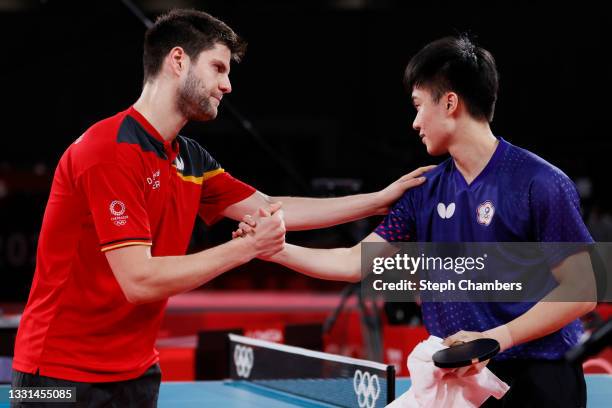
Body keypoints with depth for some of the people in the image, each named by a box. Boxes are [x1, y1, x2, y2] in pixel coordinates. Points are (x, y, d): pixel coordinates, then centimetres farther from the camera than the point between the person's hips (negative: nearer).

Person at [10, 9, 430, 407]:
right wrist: (248, 247, -21)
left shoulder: (190, 158, 8)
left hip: (136, 370, 9)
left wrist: (380, 199, 11)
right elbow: (139, 280, -24)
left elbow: (272, 210, 14)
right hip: (64, 374, -8)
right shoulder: (112, 151, -19)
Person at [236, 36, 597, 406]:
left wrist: (496, 337, -20)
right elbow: (356, 263, 11)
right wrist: (276, 249, 3)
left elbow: (582, 291, -13)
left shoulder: (542, 184, -12)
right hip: (458, 375, 6)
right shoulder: (426, 192, 7)